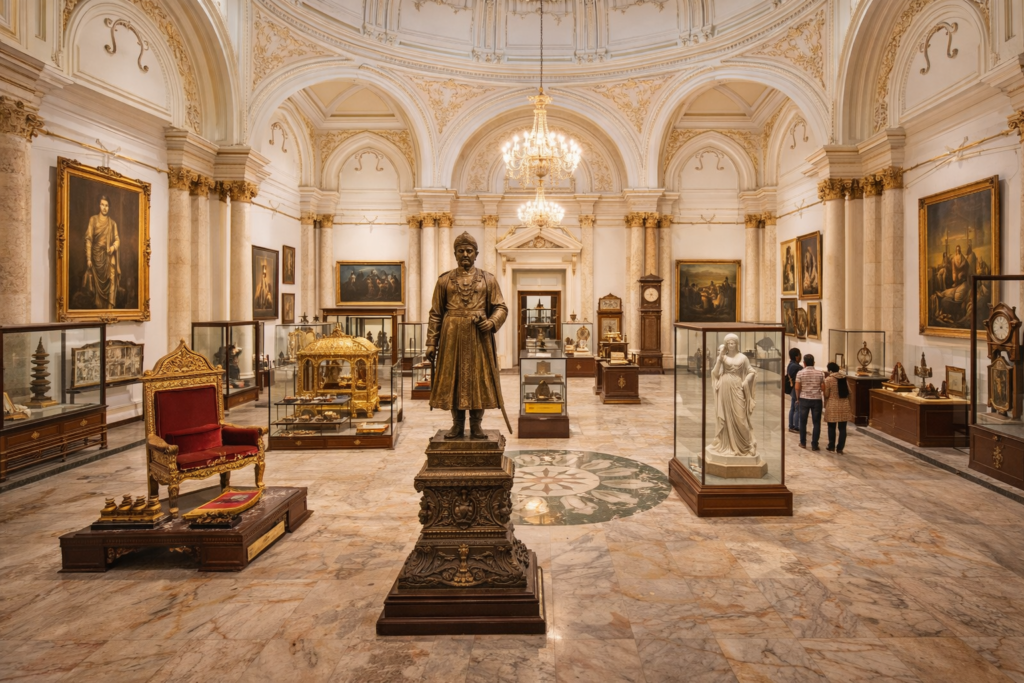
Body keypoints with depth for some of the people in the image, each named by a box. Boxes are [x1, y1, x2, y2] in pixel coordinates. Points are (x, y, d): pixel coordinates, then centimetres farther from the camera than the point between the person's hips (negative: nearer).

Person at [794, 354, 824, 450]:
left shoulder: (800, 373, -6)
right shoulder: (820, 373, -2)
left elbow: (797, 388, -5)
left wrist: (798, 397, 11)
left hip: (804, 399, 0)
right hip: (817, 400, 0)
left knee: (803, 422, 12)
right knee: (816, 423, 6)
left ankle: (803, 443, 19)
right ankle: (814, 445, 6)